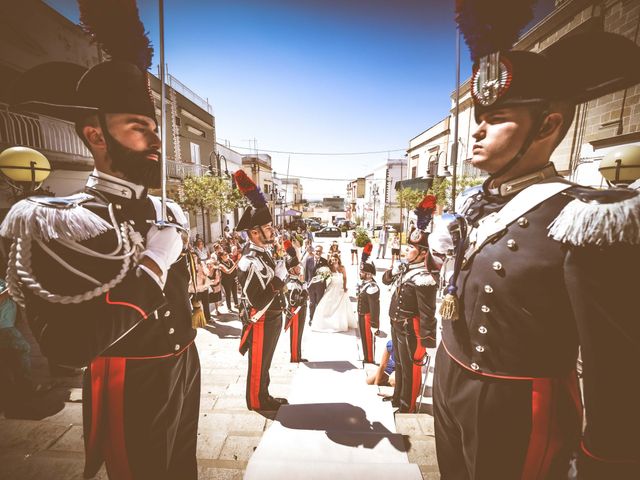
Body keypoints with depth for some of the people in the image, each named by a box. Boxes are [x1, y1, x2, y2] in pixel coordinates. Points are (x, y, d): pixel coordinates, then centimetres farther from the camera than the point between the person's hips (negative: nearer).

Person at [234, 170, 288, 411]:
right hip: (261, 322, -8)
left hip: (273, 318, 8)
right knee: (258, 364, 12)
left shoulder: (265, 250, -2)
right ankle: (256, 401, 31)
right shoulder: (249, 264, -27)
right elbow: (259, 303, -28)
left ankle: (265, 396, 39)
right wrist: (279, 278, -27)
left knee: (265, 362, 22)